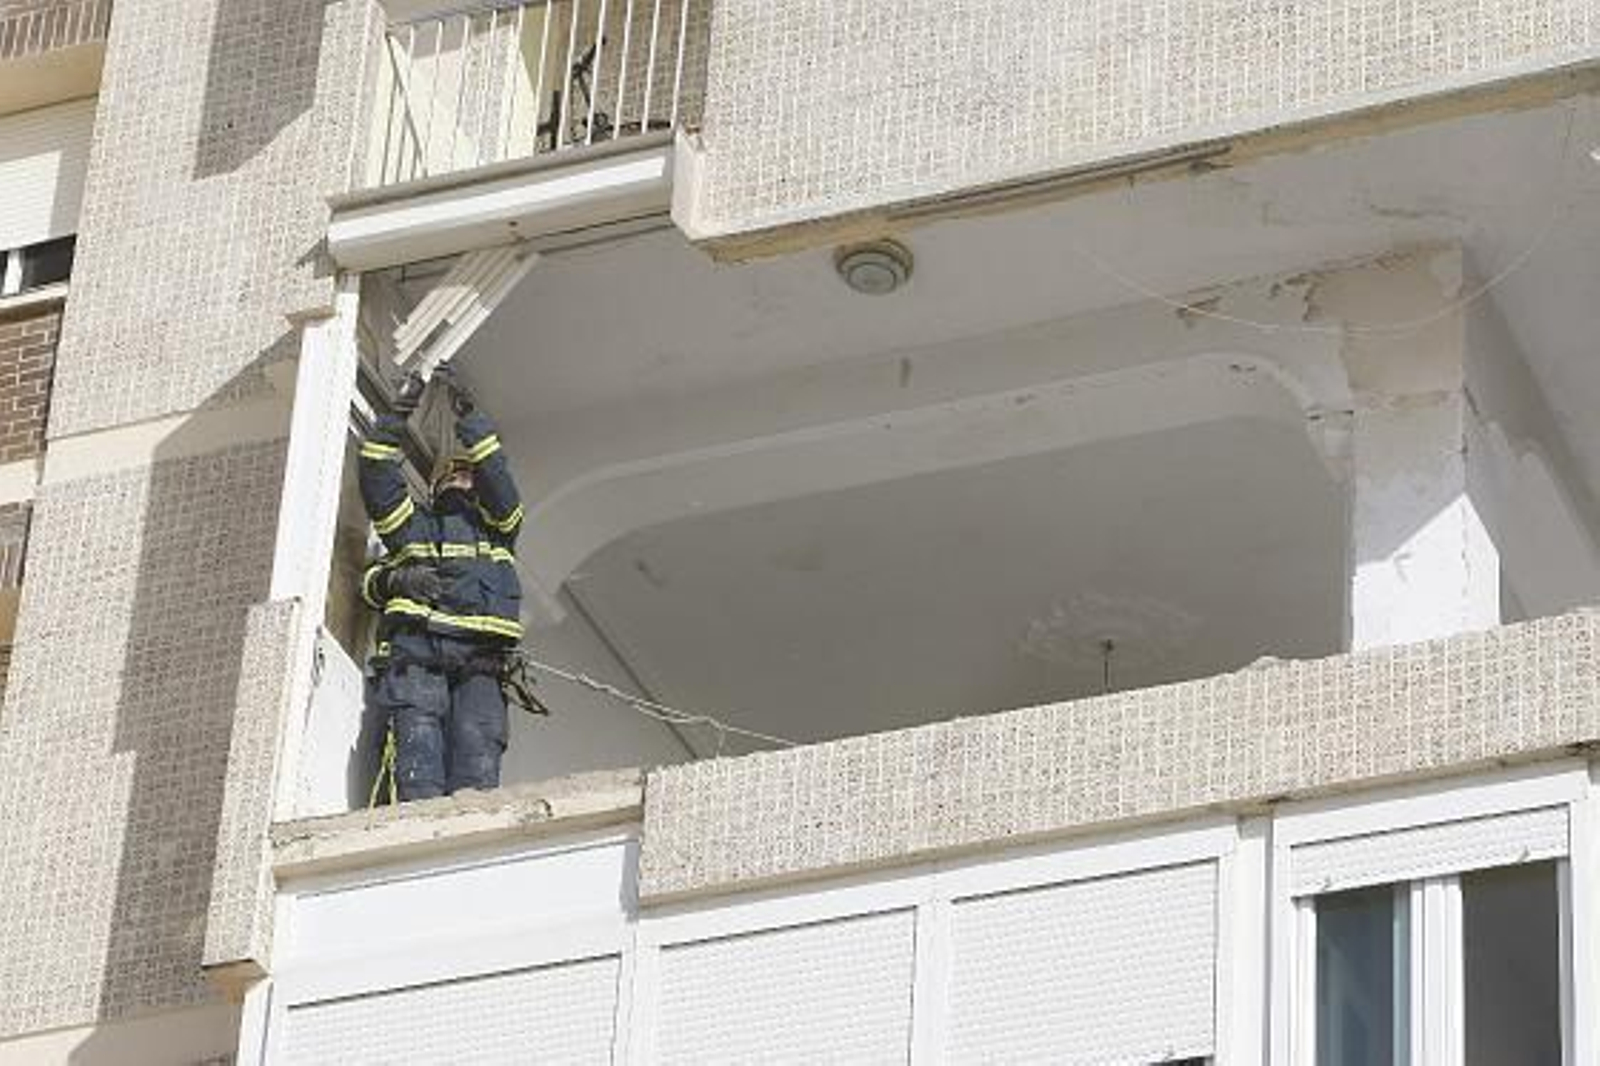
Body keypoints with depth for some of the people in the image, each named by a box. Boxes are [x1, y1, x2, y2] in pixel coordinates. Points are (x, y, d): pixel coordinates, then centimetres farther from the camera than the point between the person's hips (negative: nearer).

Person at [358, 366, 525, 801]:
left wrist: (465, 409, 13)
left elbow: (492, 468, 15)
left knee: (477, 757, -21)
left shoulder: (495, 524, 32)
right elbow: (376, 475, 20)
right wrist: (399, 413, 15)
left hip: (478, 665, 0)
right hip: (414, 656, 0)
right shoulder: (410, 525, 34)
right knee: (420, 748, -23)